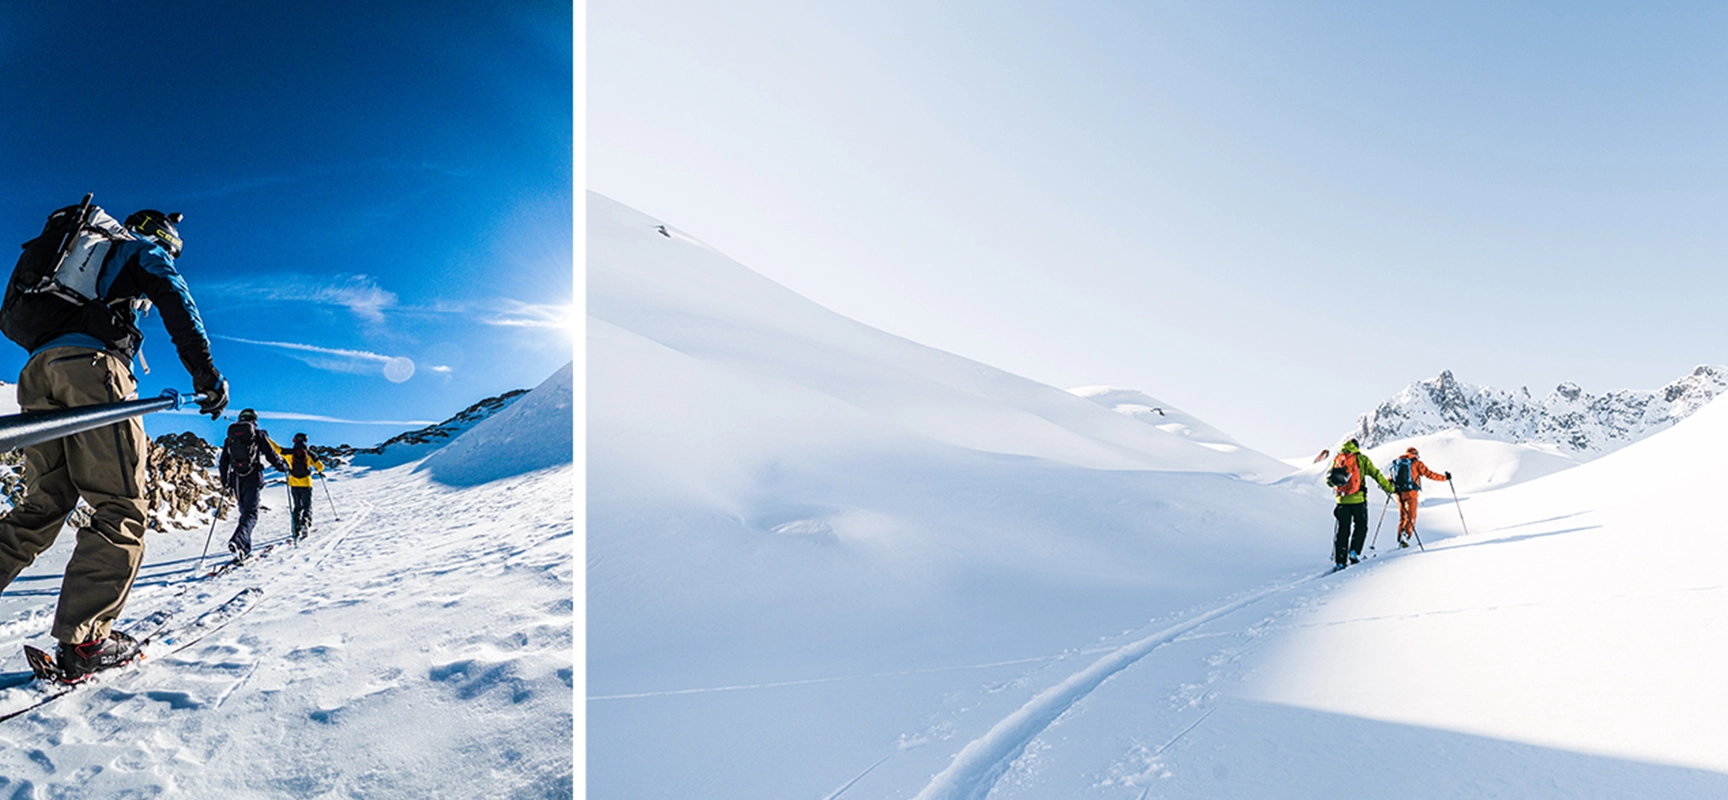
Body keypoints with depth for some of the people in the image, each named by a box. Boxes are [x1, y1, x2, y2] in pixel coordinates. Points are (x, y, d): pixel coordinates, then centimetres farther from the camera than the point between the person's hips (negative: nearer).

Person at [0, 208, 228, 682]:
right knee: (119, 508, -10)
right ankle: (82, 642, -19)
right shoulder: (146, 249, 18)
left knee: (42, 505, 10)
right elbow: (176, 303, -1)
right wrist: (205, 372, -8)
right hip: (90, 363, -8)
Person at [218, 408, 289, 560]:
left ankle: (245, 547, 14)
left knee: (245, 512, 17)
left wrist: (225, 483, 26)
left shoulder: (230, 438, 15)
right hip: (253, 479, -4)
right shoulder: (259, 434, 3)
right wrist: (283, 466, 16)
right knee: (251, 514, -7)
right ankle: (237, 541, -30)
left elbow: (222, 463, 16)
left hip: (236, 479, 4)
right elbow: (271, 455, -2)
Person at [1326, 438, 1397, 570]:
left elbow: (1328, 479, 11)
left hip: (1342, 500, 3)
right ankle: (1354, 551, -4)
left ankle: (1339, 561, 3)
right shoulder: (1361, 458, 1)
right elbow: (1376, 474, 1)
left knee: (1342, 529, 7)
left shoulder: (1337, 459, 9)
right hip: (1358, 499, -3)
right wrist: (1389, 488, 11)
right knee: (1361, 526, 14)